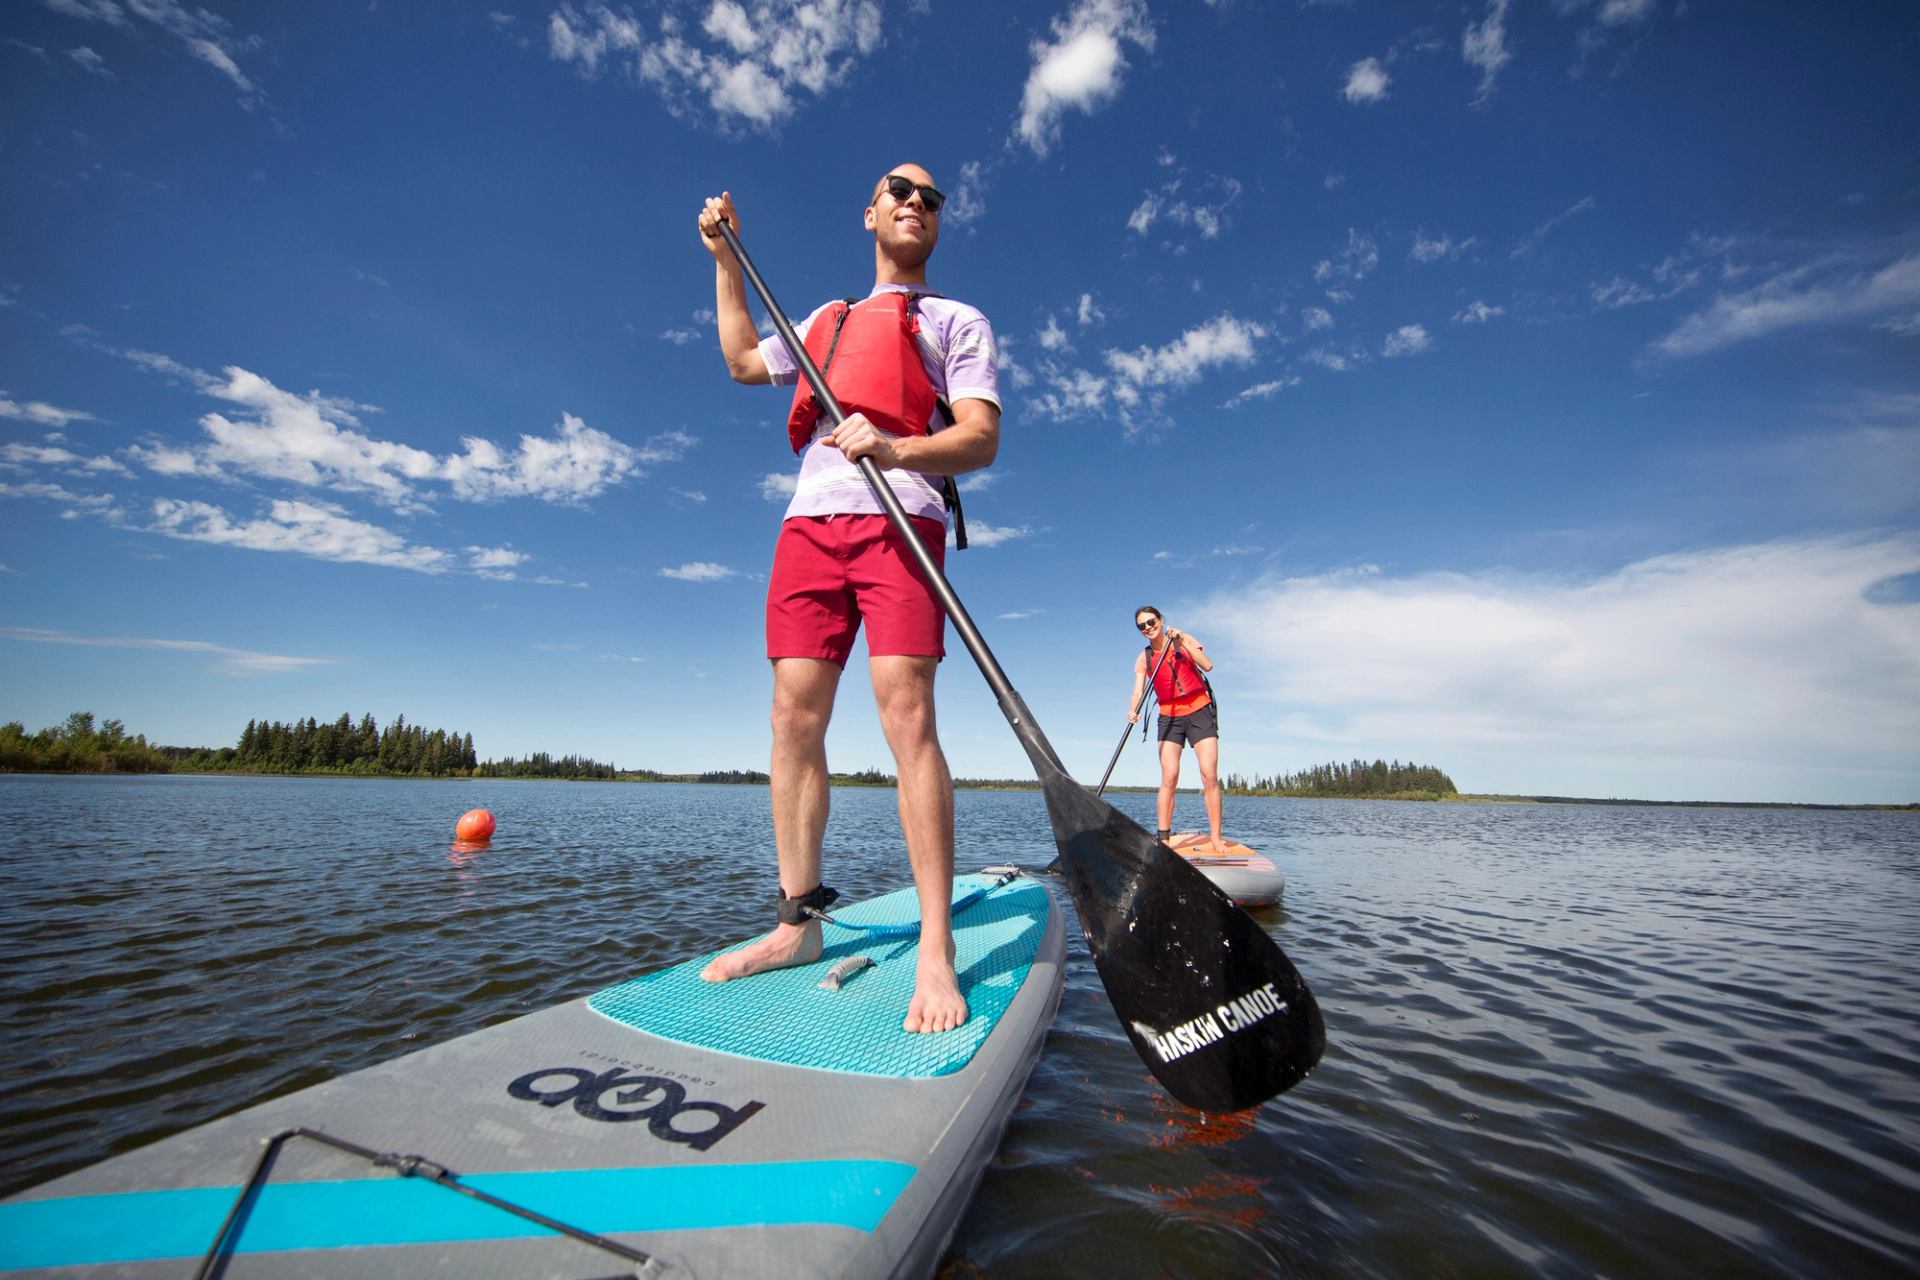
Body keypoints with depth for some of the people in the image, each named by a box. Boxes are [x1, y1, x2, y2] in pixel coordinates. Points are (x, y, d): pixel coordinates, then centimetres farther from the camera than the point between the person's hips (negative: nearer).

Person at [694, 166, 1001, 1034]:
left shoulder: (957, 322, 15)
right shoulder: (827, 321, 31)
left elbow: (981, 439, 0)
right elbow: (743, 360, 44)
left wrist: (894, 448, -19)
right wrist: (726, 260, 40)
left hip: (898, 522, -5)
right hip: (810, 522, 5)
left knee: (906, 713, -19)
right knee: (795, 718, -2)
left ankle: (936, 948, -14)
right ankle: (797, 922, 8)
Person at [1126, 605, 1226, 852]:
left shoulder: (1185, 639, 0)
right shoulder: (1144, 659, 2)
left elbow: (1207, 665, -14)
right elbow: (1138, 691, -9)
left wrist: (1181, 642, -18)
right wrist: (1133, 711, -29)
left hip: (1200, 713, -1)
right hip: (1169, 718, 1)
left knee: (1209, 775, -8)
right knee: (1169, 778, -9)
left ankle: (1216, 839, -5)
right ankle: (1163, 837, -7)